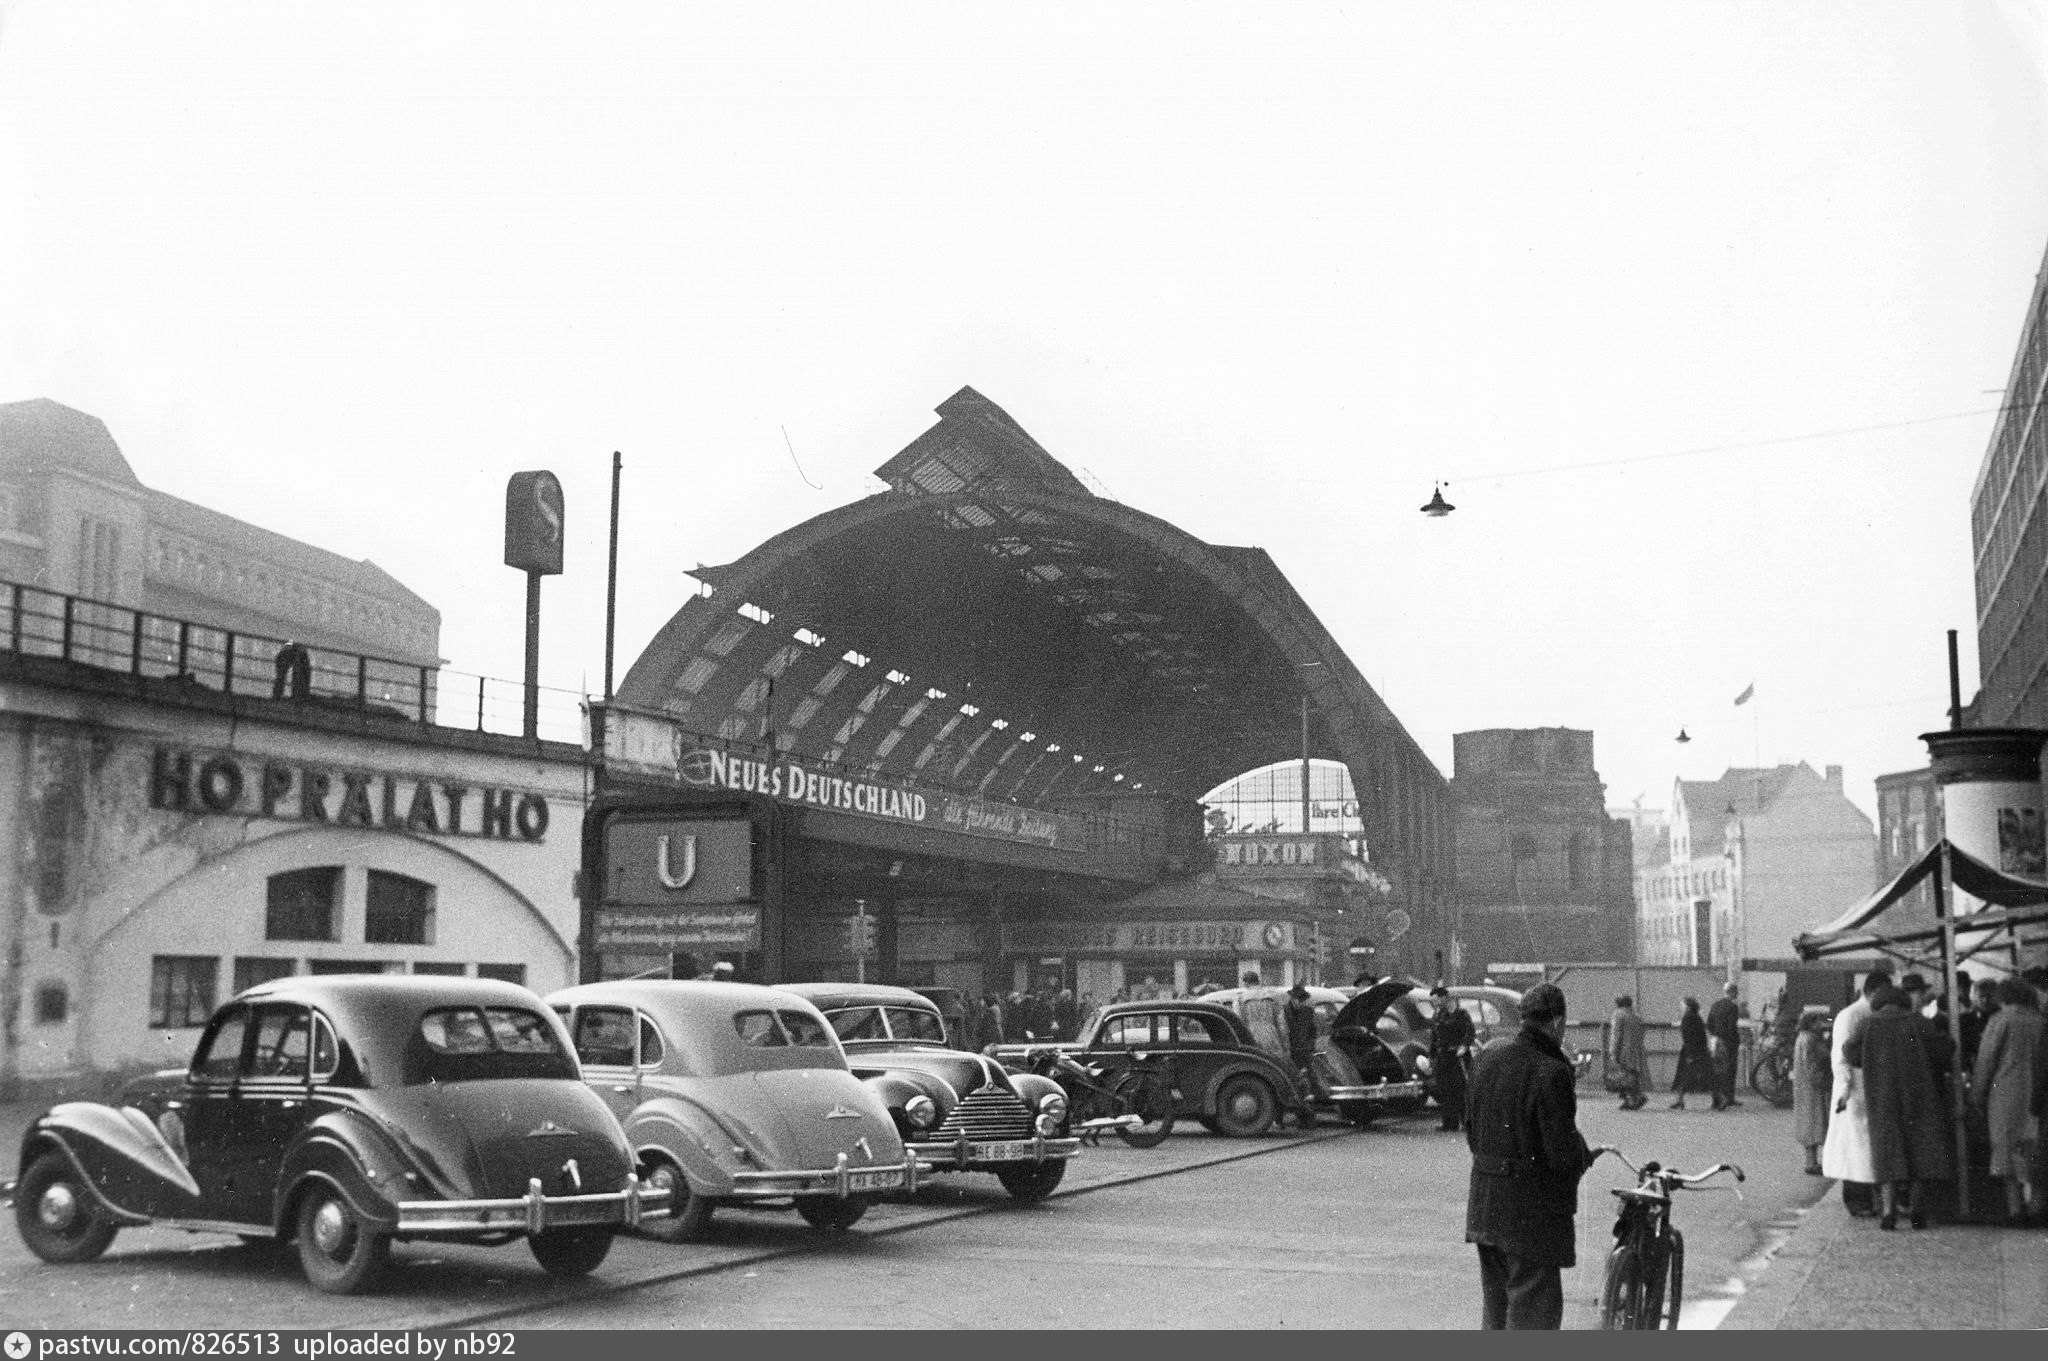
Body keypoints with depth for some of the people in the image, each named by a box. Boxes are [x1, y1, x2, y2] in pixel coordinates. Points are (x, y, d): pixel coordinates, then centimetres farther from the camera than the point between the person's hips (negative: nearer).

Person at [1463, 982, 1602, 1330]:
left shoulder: (1490, 1059, 5)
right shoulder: (1551, 1073, -20)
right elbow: (1563, 1153, -19)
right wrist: (1584, 1155, 1)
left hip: (1484, 1205, 8)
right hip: (1532, 1210, -8)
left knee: (1495, 1302, 20)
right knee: (1535, 1308, 0)